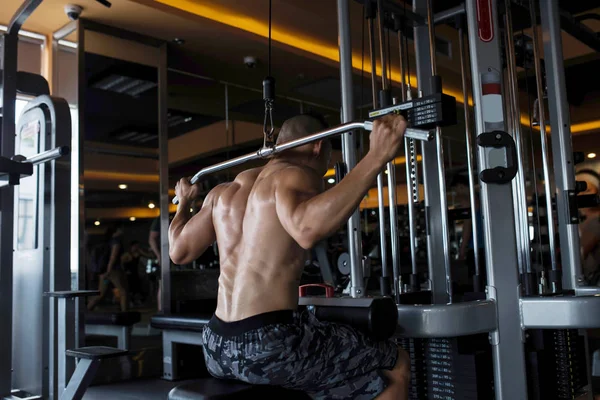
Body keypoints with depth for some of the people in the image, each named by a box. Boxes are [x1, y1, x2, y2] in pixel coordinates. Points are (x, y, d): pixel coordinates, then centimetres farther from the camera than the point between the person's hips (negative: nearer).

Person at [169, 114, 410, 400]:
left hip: (218, 348, 8)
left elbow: (179, 250, 22)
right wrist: (377, 156, -30)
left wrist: (184, 203, 40)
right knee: (396, 367, 9)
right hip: (270, 344, -8)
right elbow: (307, 228, -30)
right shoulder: (295, 176, -7)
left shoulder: (225, 191, 15)